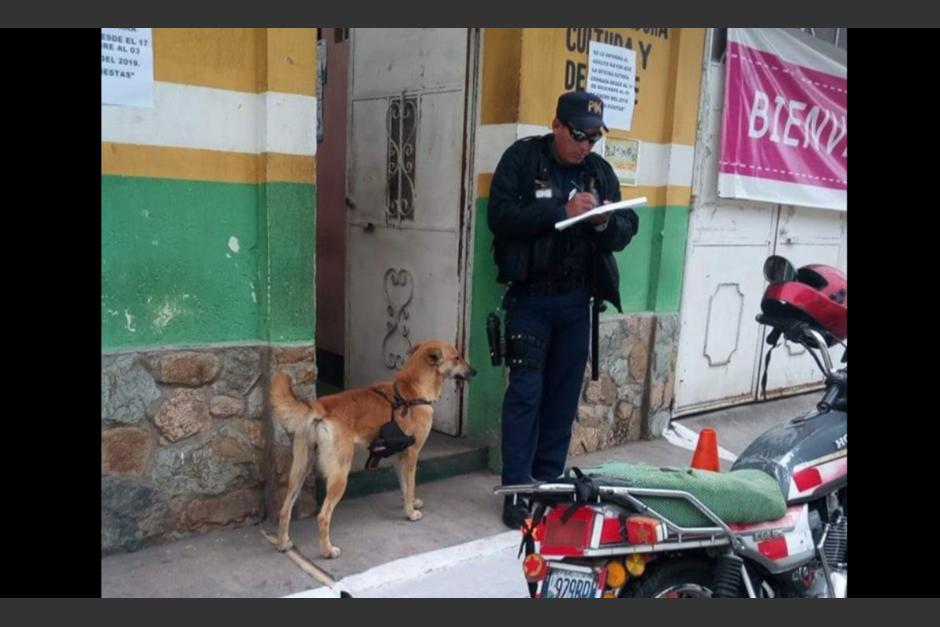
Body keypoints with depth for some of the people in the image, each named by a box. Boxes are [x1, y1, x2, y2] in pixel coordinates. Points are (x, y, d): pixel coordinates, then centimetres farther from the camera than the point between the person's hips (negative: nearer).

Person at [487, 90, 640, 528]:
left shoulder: (601, 170, 10)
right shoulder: (522, 158, -3)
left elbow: (627, 230, 7)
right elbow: (500, 216, -16)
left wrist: (607, 222, -16)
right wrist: (562, 211, -22)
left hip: (576, 301, 5)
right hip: (530, 297, -4)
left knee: (564, 395, 9)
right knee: (526, 392, -4)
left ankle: (549, 483, 22)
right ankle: (518, 491, 4)